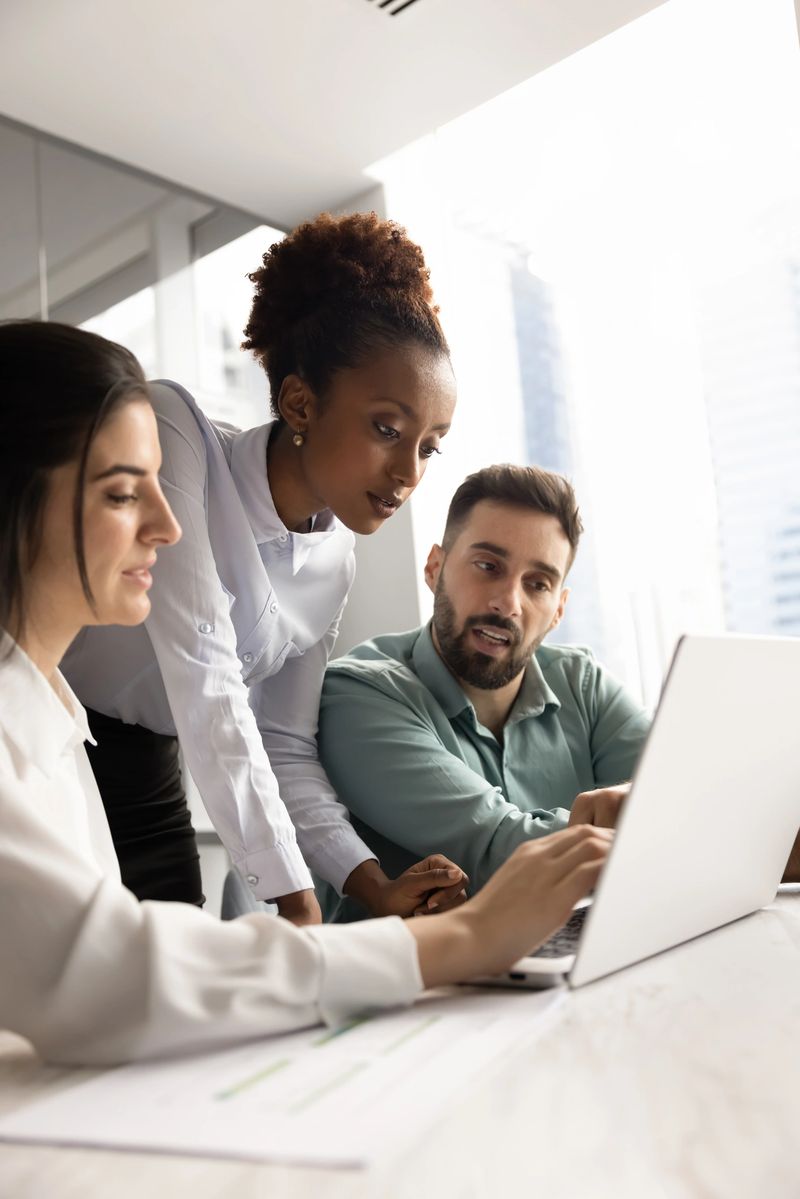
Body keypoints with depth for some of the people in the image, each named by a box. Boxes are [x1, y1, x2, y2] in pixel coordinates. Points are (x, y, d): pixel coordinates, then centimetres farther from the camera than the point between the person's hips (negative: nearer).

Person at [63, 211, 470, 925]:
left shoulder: (334, 565, 1)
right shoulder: (175, 430, -20)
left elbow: (284, 745, 3)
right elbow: (203, 683, -27)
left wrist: (374, 886, -12)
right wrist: (294, 898, -28)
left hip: (143, 787, 6)